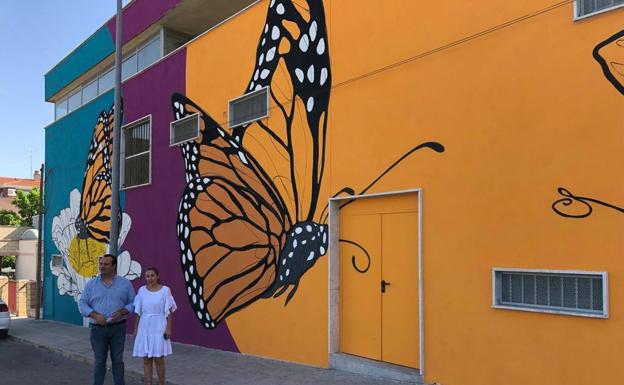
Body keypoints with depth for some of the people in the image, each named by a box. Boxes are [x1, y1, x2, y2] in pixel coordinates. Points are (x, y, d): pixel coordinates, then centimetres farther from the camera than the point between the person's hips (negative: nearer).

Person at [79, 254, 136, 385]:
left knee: (117, 360, 6)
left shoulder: (125, 283, 2)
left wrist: (122, 312, -16)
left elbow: (133, 303, 3)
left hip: (118, 328, -1)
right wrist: (95, 315, -14)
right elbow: (82, 303, 2)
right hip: (97, 329, 1)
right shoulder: (91, 283, 4)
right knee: (99, 361, 8)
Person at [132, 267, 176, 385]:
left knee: (159, 359, -1)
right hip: (144, 328, 3)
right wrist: (135, 329, 7)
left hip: (159, 328, -3)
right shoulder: (142, 290, 3)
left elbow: (169, 311, -6)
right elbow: (138, 312, 8)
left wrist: (168, 328, -11)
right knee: (146, 359, 6)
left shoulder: (165, 290, -7)